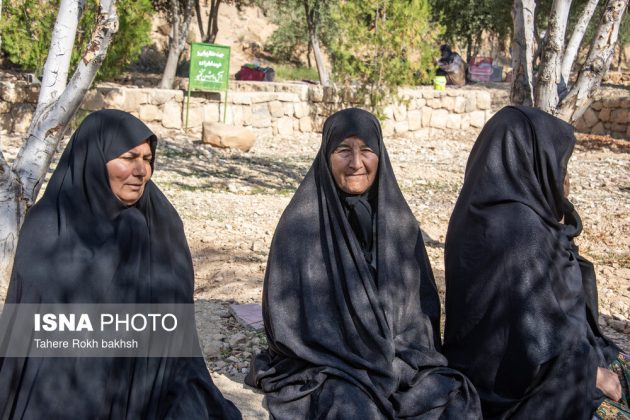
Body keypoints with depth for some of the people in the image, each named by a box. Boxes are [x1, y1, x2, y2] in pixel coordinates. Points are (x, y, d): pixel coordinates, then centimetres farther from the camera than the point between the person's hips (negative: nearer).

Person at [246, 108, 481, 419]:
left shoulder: (399, 220, 5)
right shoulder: (302, 222, -7)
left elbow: (424, 300, 11)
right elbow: (285, 315, -7)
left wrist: (411, 356, -6)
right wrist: (351, 367, -12)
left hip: (399, 358, 4)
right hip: (324, 365, -4)